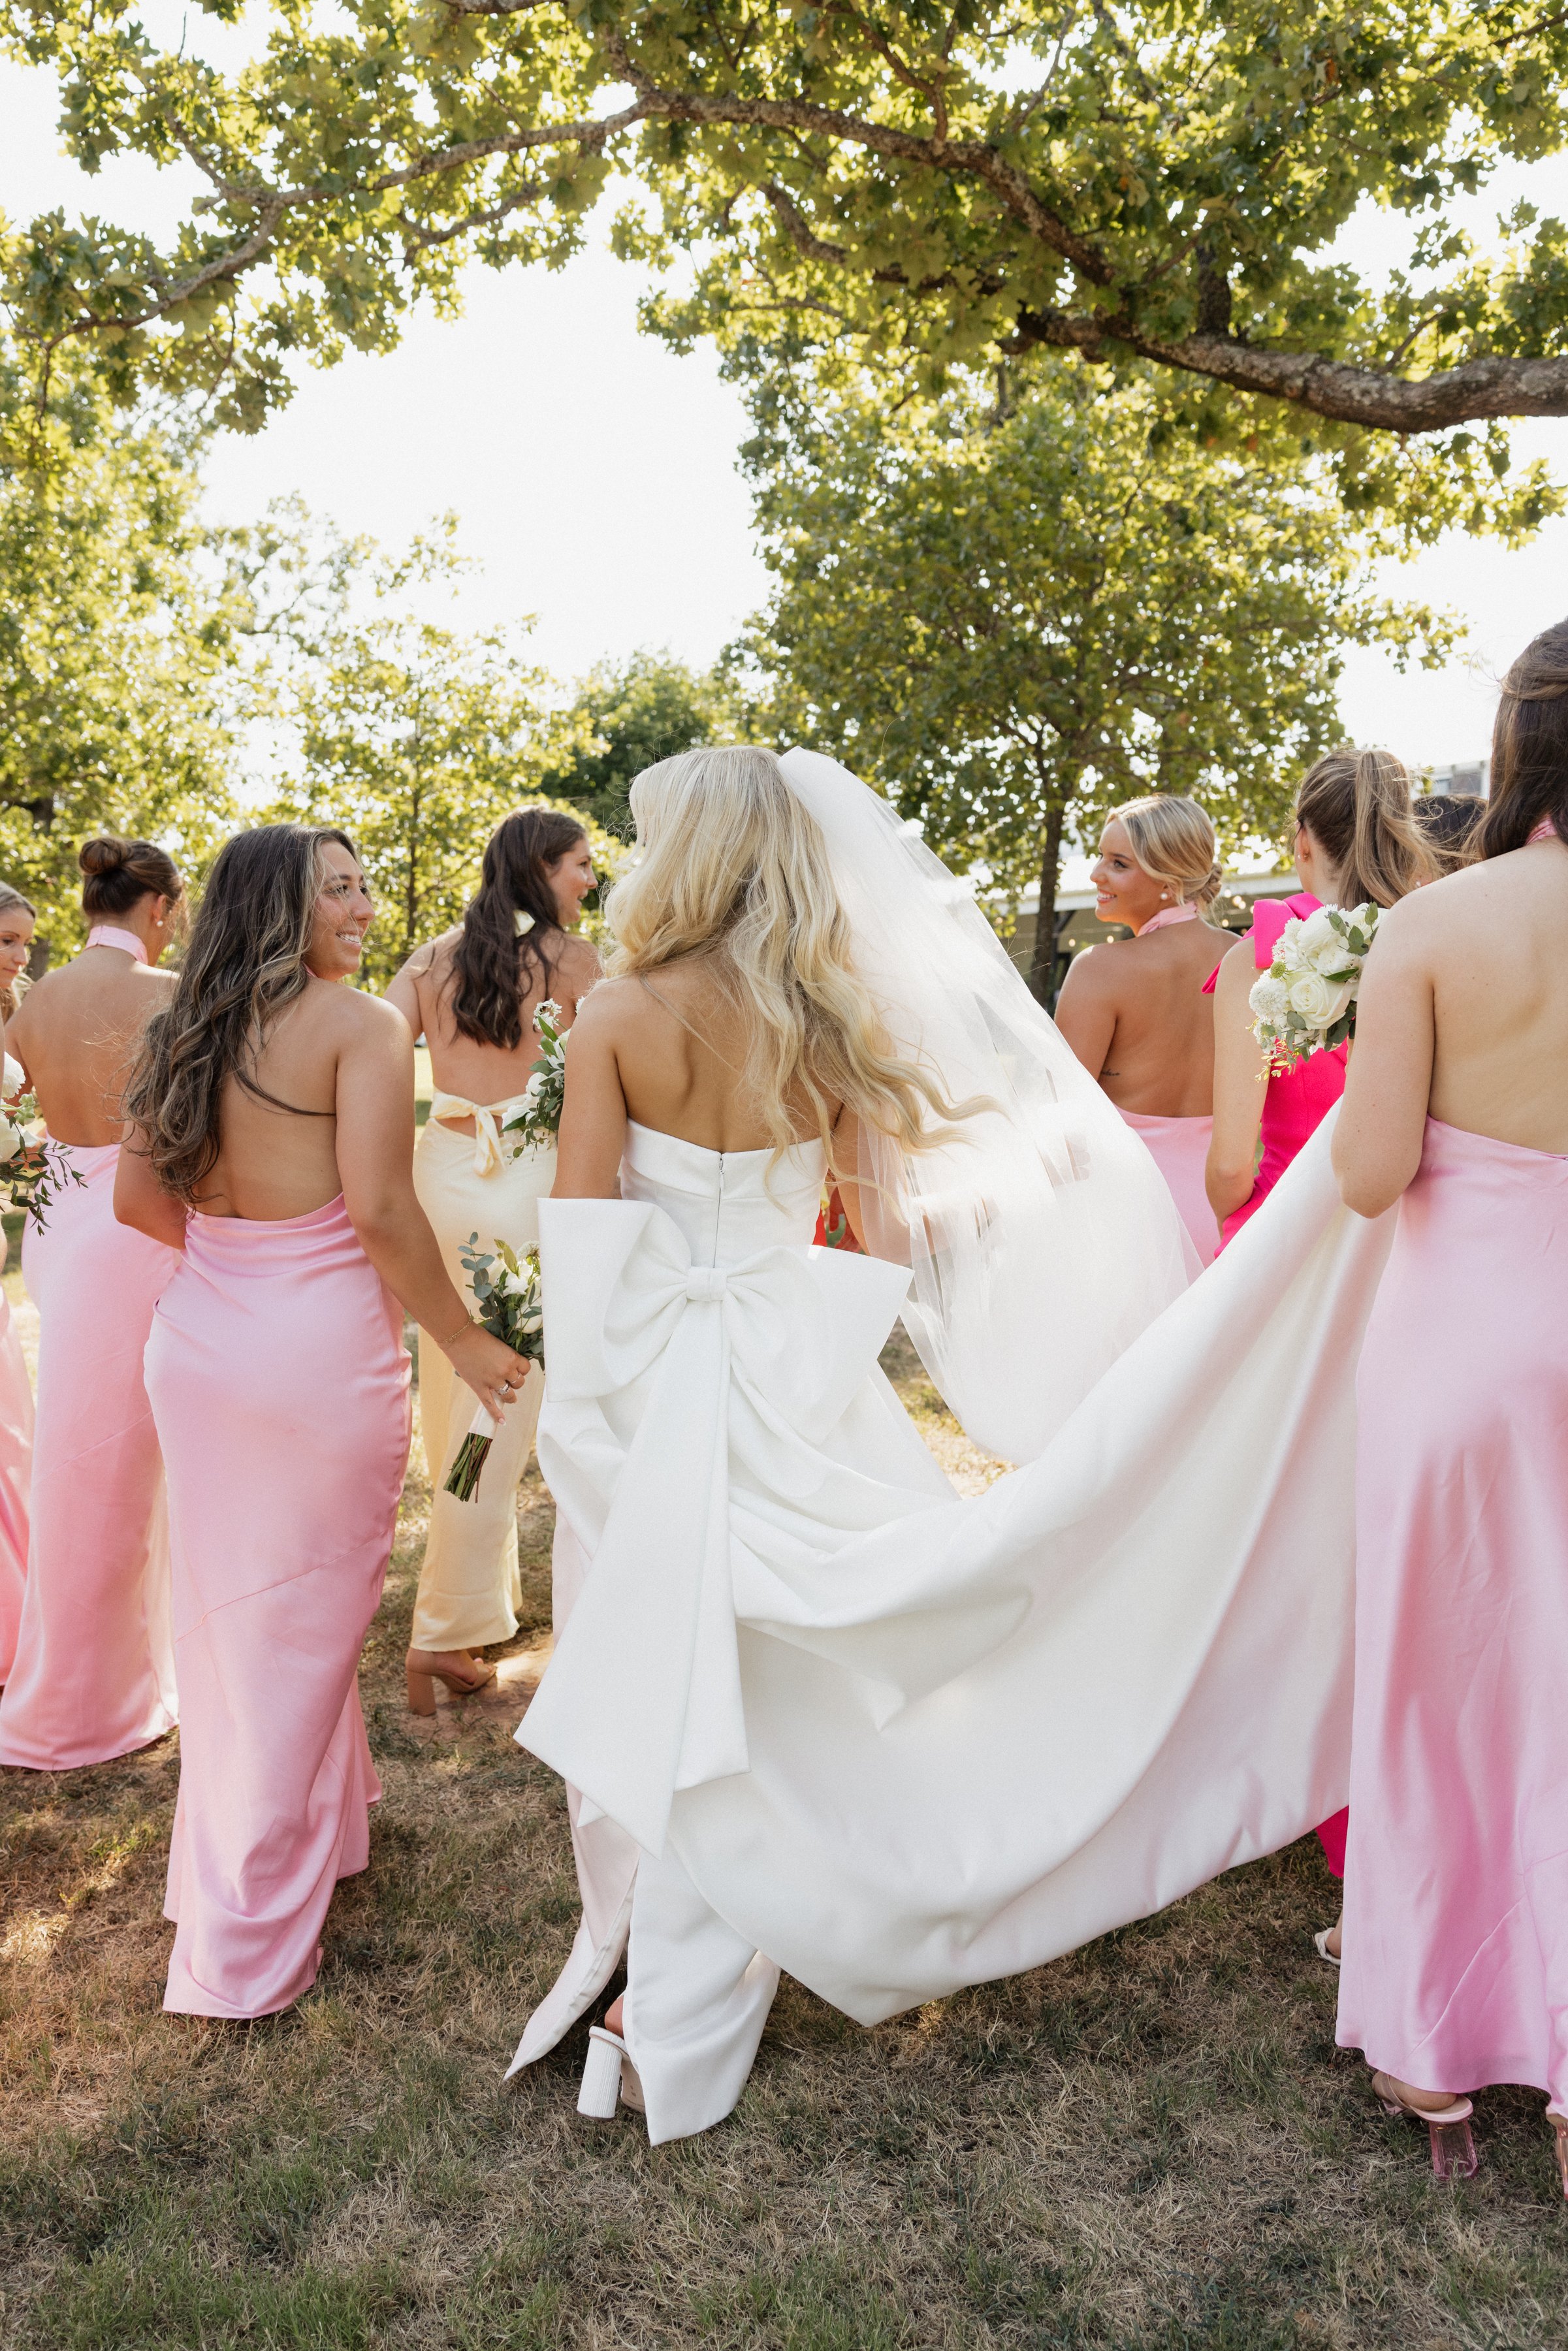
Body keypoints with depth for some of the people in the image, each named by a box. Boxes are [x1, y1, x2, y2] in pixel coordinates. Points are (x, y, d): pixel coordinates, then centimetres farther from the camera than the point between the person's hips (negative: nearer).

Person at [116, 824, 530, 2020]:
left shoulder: (187, 1030, 6)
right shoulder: (362, 1026, -13)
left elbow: (139, 1198, 9)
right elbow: (381, 1211, -20)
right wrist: (466, 1341, -8)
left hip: (197, 1340, 7)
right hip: (321, 1350, -7)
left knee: (230, 1607, 20)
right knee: (302, 1623, 9)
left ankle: (306, 1830, 44)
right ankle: (247, 1942, 23)